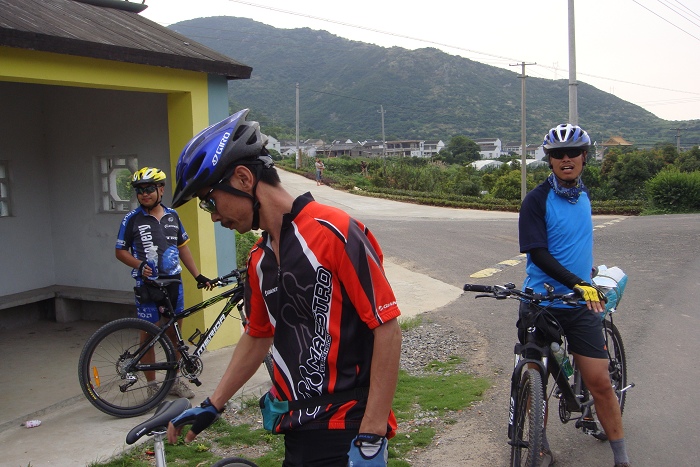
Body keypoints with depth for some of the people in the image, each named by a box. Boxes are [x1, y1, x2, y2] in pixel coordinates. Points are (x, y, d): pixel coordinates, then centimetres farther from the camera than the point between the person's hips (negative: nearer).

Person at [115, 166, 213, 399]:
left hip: (173, 282, 4)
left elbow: (183, 247, 13)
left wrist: (198, 275, 9)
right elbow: (121, 251, -1)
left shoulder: (172, 215, 7)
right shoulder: (132, 219, -5)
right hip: (148, 284, -3)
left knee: (174, 332, 10)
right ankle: (152, 385, 15)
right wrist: (140, 265, -19)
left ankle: (174, 380, 24)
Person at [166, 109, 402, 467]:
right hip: (297, 432, 7)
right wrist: (212, 406, 22)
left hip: (348, 434, -7)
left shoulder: (334, 233, -17)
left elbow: (387, 328, -18)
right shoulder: (259, 260, 8)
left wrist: (372, 437, -18)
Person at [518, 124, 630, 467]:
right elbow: (538, 254, -19)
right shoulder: (537, 199, -11)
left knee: (600, 382, 0)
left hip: (581, 302, 4)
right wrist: (578, 283, -28)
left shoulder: (582, 194, 8)